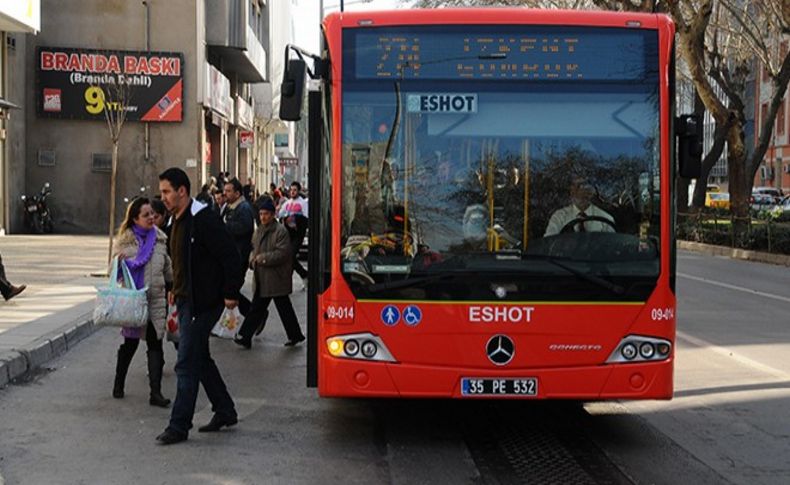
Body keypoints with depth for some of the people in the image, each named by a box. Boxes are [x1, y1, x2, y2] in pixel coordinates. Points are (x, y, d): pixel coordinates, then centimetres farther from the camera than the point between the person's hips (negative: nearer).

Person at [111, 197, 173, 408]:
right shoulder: (124, 240, -4)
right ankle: (118, 384, 26)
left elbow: (167, 268, 20)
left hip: (156, 298, 3)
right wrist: (120, 262, -23)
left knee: (155, 344, -2)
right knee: (130, 342, 8)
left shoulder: (159, 238, 8)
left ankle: (156, 392, -3)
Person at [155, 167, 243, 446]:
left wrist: (230, 294, -19)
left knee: (187, 364, -7)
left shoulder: (203, 220, -17)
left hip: (203, 303, -10)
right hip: (186, 300, 10)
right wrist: (176, 290, 18)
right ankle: (225, 412, 28)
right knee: (200, 359, 17)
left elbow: (230, 256, -19)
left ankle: (179, 426, -1)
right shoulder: (178, 220, 13)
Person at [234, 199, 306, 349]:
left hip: (276, 278, -8)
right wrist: (253, 257, 3)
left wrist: (263, 258, -19)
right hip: (262, 279, 8)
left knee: (284, 308, 3)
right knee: (257, 308, 10)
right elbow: (254, 247, 25)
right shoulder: (259, 230, 12)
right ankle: (245, 337, 12)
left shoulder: (280, 231, -13)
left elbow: (282, 253, -18)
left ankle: (295, 335, 17)